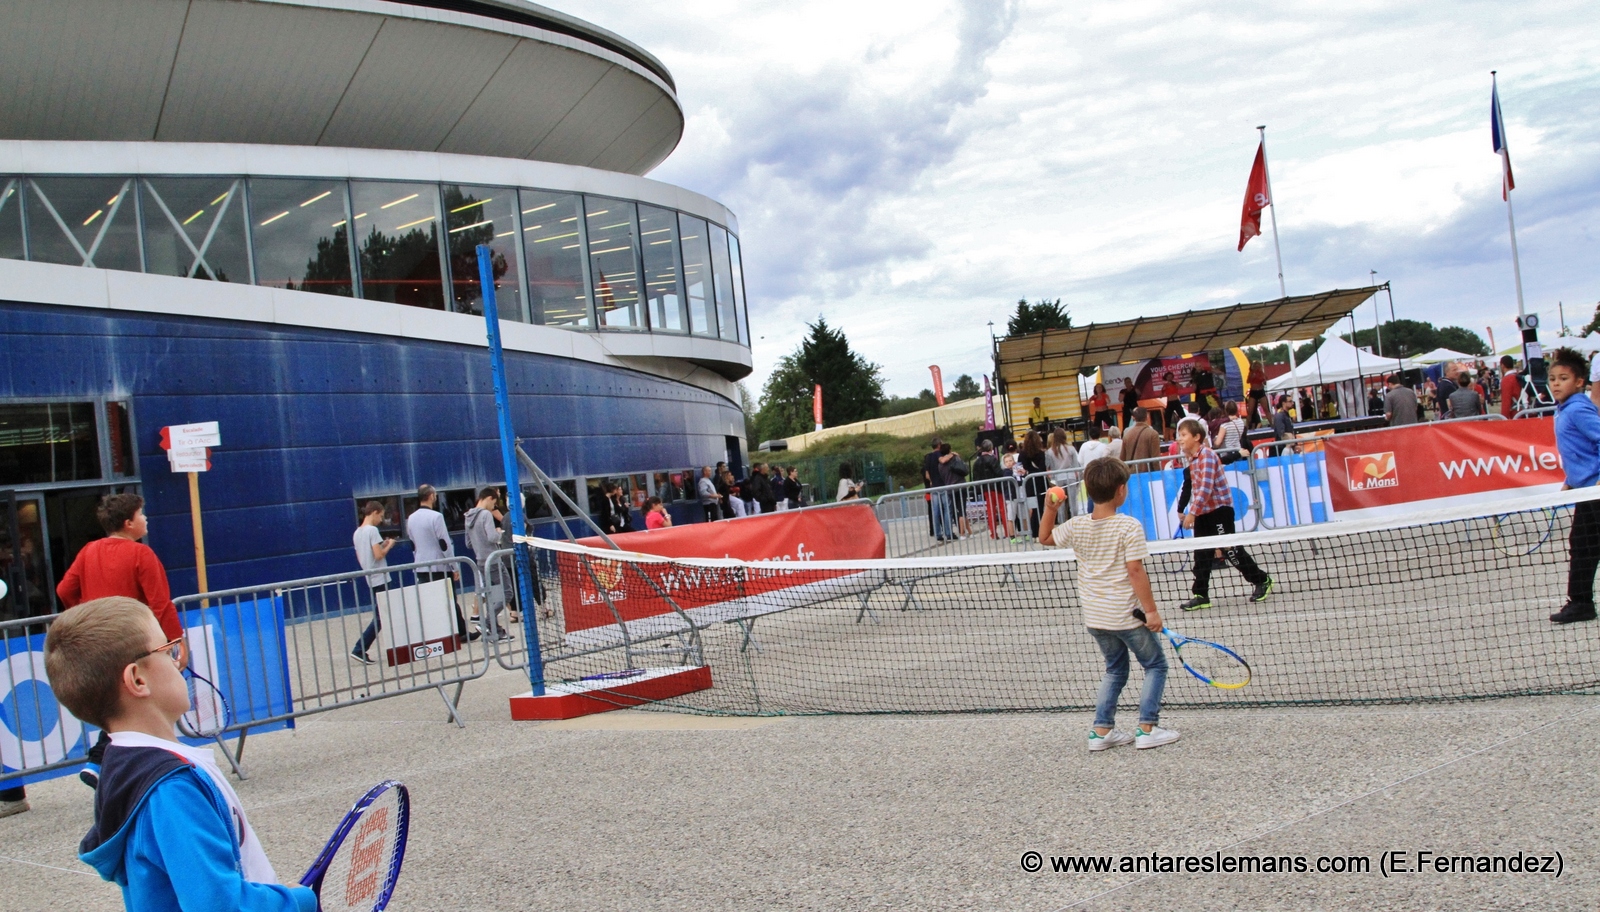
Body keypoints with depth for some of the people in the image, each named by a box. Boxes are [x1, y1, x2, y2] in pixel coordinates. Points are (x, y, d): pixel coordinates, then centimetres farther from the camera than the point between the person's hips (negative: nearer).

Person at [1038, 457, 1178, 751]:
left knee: (1115, 669, 22)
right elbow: (1135, 571, -19)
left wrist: (1049, 508, 12)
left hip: (1094, 616, 6)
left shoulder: (1077, 526, -1)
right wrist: (1151, 610, -16)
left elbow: (1045, 538, 15)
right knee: (1155, 665, 13)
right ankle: (1147, 729, 5)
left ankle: (1101, 731, 16)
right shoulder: (1129, 526, -16)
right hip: (1126, 615, -6)